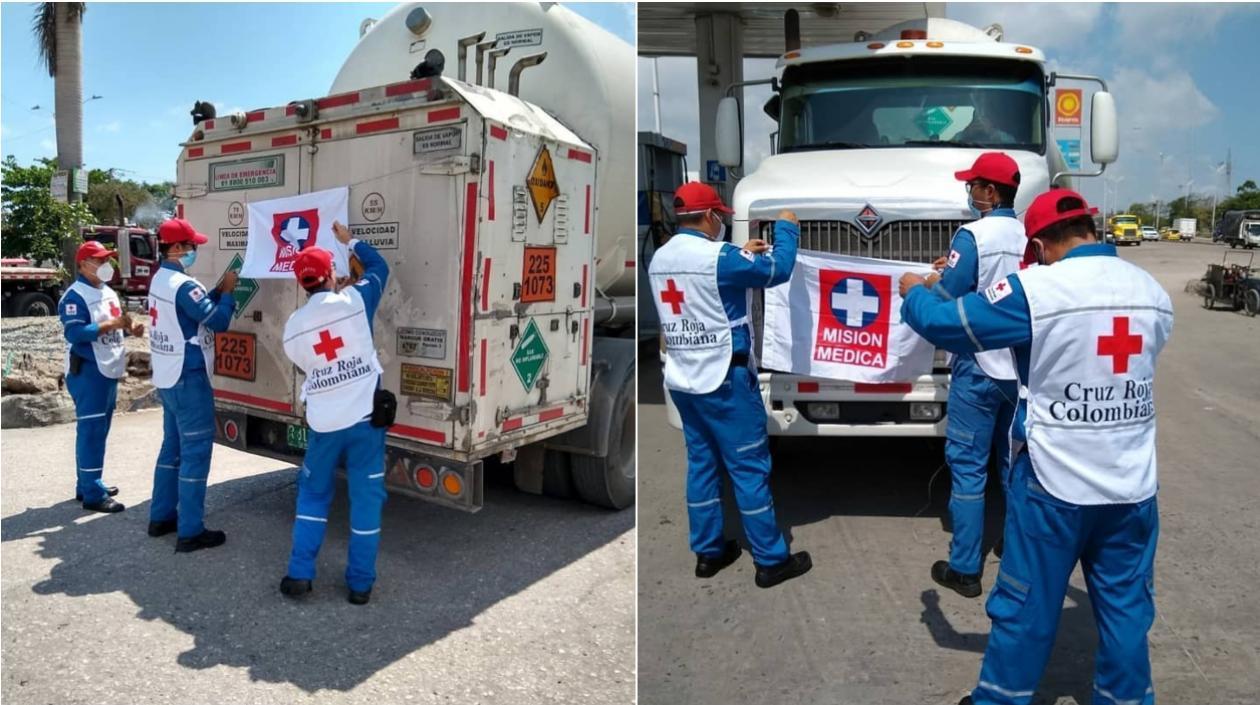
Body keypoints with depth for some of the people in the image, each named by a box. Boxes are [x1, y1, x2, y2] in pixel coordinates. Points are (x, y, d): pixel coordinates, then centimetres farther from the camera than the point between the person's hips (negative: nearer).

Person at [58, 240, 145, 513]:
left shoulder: (108, 293, 15)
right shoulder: (75, 296, -14)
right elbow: (74, 333, -23)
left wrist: (130, 328, 1)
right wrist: (110, 324, -28)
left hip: (108, 370, 10)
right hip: (87, 371, -10)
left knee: (99, 430, 16)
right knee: (91, 431, -7)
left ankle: (88, 484, 26)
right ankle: (93, 494, -4)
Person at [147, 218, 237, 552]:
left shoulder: (160, 280, 11)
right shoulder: (183, 285, -20)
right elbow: (218, 321, -19)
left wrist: (218, 291, 9)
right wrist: (228, 292, -6)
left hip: (168, 377, 10)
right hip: (187, 378, -10)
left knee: (173, 446, 18)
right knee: (195, 451, -5)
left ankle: (161, 517, 27)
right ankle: (190, 532, -1)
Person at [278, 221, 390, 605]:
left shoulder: (293, 326, 2)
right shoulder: (353, 302, -7)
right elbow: (379, 266, 10)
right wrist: (350, 241, 24)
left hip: (323, 423, 3)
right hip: (364, 417, -2)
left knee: (312, 494, 20)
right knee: (365, 498, 6)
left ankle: (299, 575, 22)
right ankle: (360, 584, 13)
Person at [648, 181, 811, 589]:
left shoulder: (659, 259, 8)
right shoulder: (717, 256, -17)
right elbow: (778, 270, -8)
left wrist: (742, 254, 23)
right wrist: (786, 227, 7)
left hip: (681, 379, 8)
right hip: (723, 378, -8)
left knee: (701, 463, 14)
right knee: (749, 467, 1)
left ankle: (708, 552, 22)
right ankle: (771, 560, 10)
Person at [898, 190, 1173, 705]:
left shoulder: (1036, 290, -16)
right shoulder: (1153, 291, 2)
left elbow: (944, 324, -9)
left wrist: (913, 292, 12)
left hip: (1055, 483, -4)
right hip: (1134, 487, 5)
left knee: (1027, 607, 11)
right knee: (1126, 608, 17)